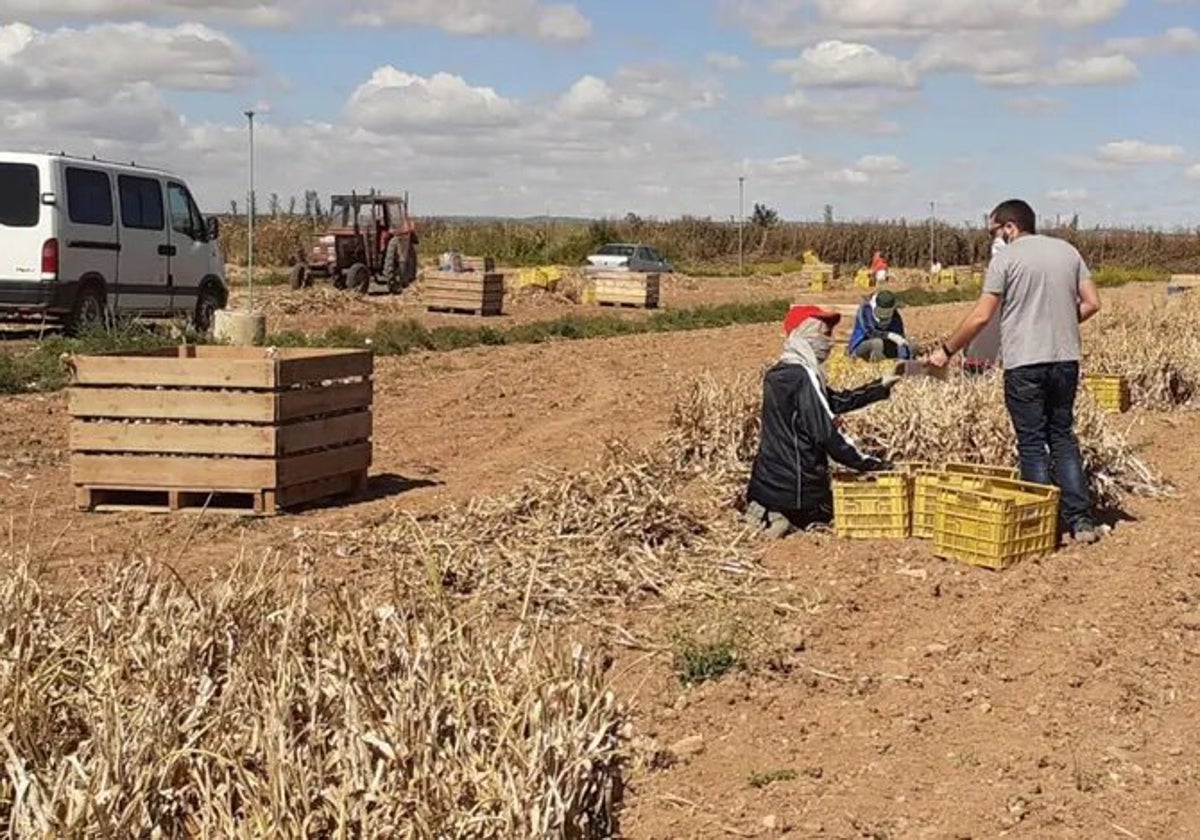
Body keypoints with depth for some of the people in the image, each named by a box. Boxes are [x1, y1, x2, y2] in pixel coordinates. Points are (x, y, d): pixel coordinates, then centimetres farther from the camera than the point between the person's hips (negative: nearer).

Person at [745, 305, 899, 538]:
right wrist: (874, 465, -14)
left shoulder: (778, 374, 10)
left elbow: (836, 401, 18)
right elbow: (829, 436, -21)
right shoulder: (803, 376, -18)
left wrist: (881, 387, 16)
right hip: (797, 490, -8)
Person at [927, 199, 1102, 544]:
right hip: (1066, 359, 5)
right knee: (1063, 437, 15)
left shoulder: (1006, 258, -6)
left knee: (1032, 444, 3)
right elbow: (1092, 303, 7)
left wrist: (946, 350, 0)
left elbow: (981, 316, -9)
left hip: (1024, 363, -5)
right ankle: (1080, 519, 11)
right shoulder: (1068, 251, 9)